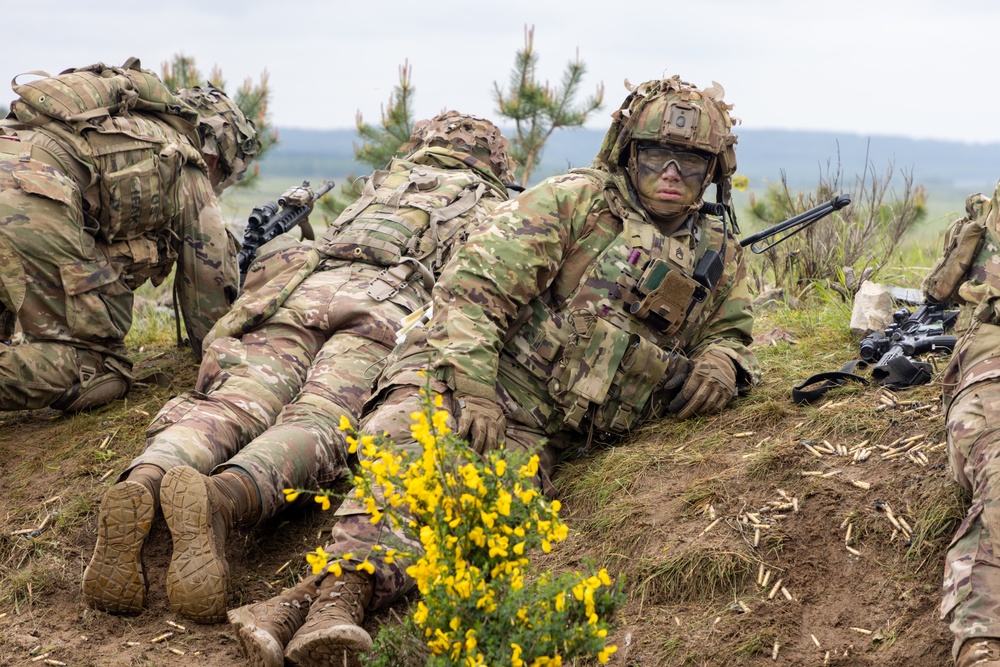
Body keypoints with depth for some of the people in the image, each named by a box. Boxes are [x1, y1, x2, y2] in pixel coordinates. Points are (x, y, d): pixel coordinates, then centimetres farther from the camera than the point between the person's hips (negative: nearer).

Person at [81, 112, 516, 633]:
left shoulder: (383, 181, 44)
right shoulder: (493, 210, 34)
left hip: (297, 284, 3)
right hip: (391, 303, -3)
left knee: (227, 407, -18)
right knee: (320, 424, -26)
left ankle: (140, 487, -50)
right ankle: (220, 499, -58)